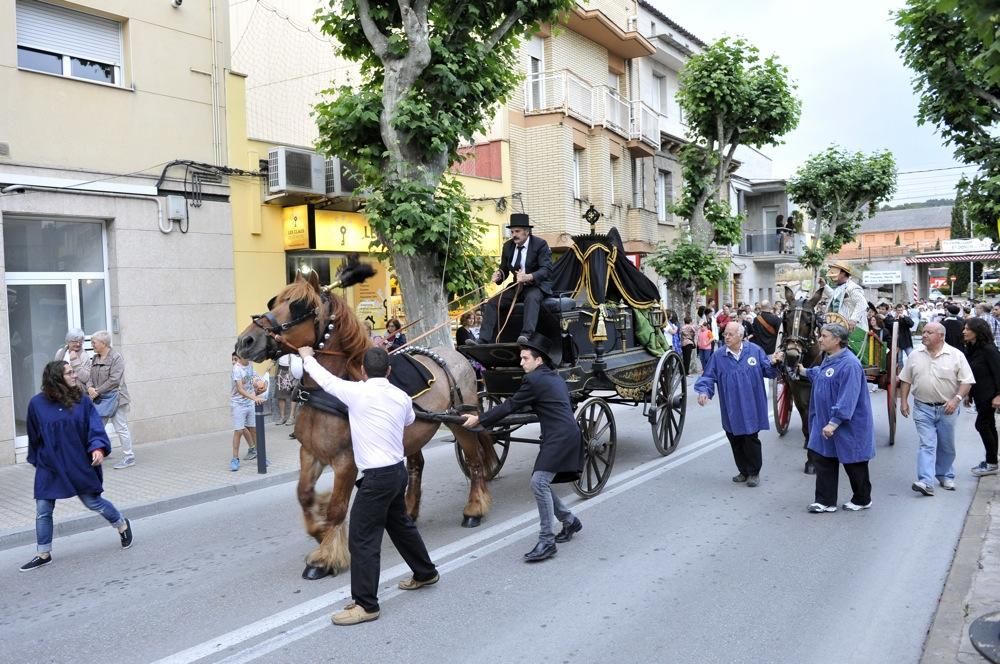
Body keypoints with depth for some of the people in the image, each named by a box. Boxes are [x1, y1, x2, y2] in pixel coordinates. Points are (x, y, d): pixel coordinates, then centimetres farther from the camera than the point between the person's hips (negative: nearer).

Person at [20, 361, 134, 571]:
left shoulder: (82, 400, -7)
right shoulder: (37, 404, -5)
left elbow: (95, 427, -11)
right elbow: (34, 436, 8)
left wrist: (98, 447, -27)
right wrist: (35, 459, 17)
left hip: (79, 465, -1)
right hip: (49, 467, 2)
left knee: (93, 502, 8)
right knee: (42, 511, 5)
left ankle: (123, 526, 32)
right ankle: (43, 555, 22)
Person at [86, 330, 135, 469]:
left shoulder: (116, 357, -11)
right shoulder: (95, 358, 13)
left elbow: (114, 380, -18)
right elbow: (90, 376, 11)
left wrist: (97, 391, -16)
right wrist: (90, 387, -10)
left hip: (115, 399, -8)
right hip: (99, 400, 8)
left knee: (121, 428, -3)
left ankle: (128, 457, 4)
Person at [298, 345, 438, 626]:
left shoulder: (357, 392, -13)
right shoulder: (401, 397, 4)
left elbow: (325, 379, 2)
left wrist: (307, 357, 20)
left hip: (377, 477, -8)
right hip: (397, 471, 8)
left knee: (362, 539, 0)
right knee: (401, 525, 26)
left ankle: (366, 604, 5)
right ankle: (425, 572, 41)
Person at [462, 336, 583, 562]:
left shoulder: (534, 380, -9)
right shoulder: (555, 377, 18)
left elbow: (510, 406, -7)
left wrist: (479, 419, 0)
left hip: (560, 438, -10)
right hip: (563, 435, 10)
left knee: (539, 482, -14)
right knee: (541, 484, 14)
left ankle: (547, 541, -12)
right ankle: (570, 521, 28)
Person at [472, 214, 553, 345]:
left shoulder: (540, 244, -11)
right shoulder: (508, 246, 5)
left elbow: (547, 269, -21)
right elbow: (504, 268, 13)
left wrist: (528, 277, -39)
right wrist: (499, 274, -14)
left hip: (537, 285, -5)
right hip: (517, 286, 6)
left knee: (531, 298, -39)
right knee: (493, 302, -13)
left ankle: (526, 335, -51)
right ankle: (483, 341, -17)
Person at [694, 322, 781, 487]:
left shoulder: (755, 351, -2)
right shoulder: (718, 355, 0)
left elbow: (768, 371, 6)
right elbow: (708, 376, 3)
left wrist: (773, 363, -16)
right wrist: (704, 391, -14)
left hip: (750, 408, -2)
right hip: (731, 410, 2)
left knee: (751, 440, 2)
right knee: (735, 441, 10)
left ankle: (754, 473, 20)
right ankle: (744, 471, 28)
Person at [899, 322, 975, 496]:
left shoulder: (956, 355, -4)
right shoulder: (915, 355, 3)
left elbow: (966, 381, -6)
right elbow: (905, 380, 9)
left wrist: (956, 399, -19)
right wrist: (903, 401, 2)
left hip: (947, 409, 0)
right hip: (923, 409, 1)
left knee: (947, 446, 13)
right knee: (927, 445, -7)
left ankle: (946, 476, 31)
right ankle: (926, 483, -14)